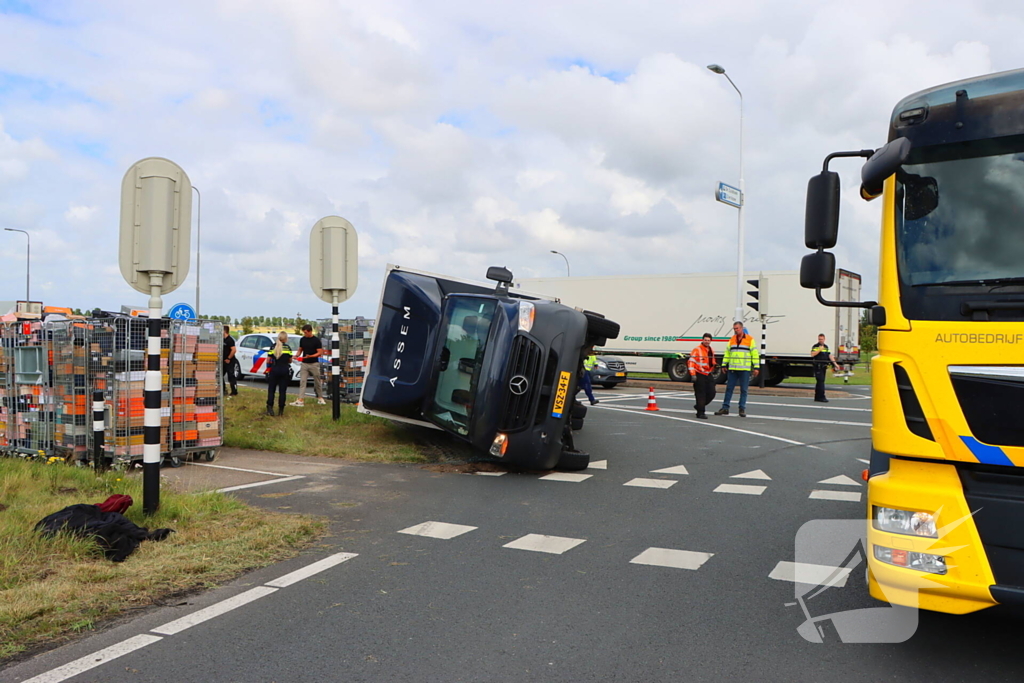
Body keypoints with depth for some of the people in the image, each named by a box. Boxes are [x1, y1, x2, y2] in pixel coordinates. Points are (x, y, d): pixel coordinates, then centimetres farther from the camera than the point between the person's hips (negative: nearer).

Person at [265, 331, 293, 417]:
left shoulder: (273, 347, 1)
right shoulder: (288, 348, 1)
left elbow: (268, 360, 1)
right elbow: (290, 361, 6)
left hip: (274, 370, 0)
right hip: (285, 370, 0)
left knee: (271, 390, 6)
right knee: (282, 391, 5)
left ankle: (270, 408, -6)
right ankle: (281, 410, 6)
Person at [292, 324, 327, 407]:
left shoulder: (316, 340, -8)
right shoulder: (302, 339, 6)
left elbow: (320, 353, -10)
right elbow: (300, 349, 15)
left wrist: (310, 356, -24)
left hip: (314, 364, -4)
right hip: (304, 364, 4)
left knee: (317, 382, 7)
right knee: (302, 381, -4)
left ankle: (320, 398, 22)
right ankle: (300, 400, -9)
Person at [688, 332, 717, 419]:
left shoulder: (711, 351, 14)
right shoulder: (697, 350, -10)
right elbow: (691, 363, -14)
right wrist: (693, 374, -19)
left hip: (708, 375, 7)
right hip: (699, 376, -7)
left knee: (711, 393, 5)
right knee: (700, 394, -6)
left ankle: (699, 406, 24)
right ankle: (700, 413, 0)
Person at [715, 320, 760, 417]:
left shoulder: (750, 339, 0)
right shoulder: (731, 339, 12)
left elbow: (755, 354, -1)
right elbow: (727, 353, 17)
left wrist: (755, 367, -5)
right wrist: (724, 365, 12)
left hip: (745, 369, -3)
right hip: (732, 369, 3)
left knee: (743, 389, 2)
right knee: (729, 388, 4)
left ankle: (742, 409, 8)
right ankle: (725, 408, 9)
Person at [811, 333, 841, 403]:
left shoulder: (826, 347, 18)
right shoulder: (815, 346, -3)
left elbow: (829, 355, 19)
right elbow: (812, 354, -18)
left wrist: (835, 364, 13)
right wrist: (819, 350, -20)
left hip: (824, 366, 7)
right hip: (818, 367, -7)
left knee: (819, 382, 10)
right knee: (820, 381, -13)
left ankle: (817, 397, 15)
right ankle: (822, 397, -16)